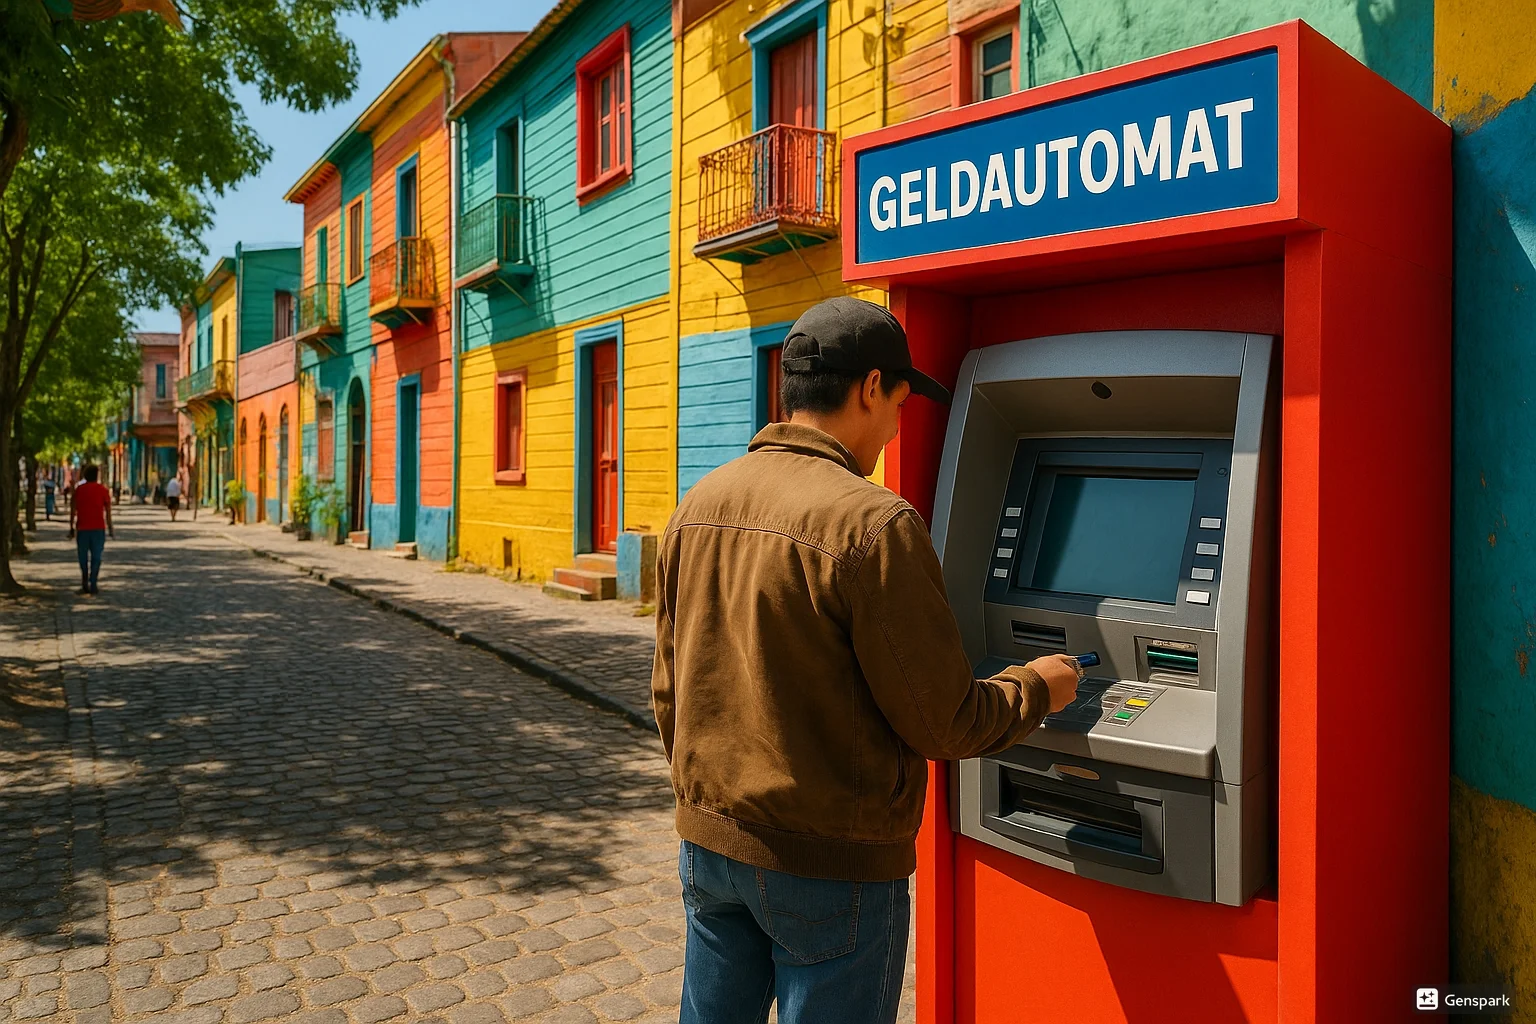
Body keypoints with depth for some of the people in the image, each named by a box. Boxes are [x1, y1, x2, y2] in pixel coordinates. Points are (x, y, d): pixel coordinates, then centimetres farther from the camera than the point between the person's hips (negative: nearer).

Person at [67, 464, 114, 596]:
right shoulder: (103, 490, -1)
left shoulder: (78, 489, 3)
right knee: (96, 557, 3)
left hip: (82, 528, 1)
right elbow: (108, 512, -2)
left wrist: (71, 527, 8)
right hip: (98, 528, -1)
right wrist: (110, 529, 3)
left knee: (83, 556, 13)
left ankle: (85, 583, 7)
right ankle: (92, 584, -3)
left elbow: (73, 510, 2)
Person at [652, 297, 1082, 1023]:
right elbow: (944, 723, -16)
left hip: (709, 846, 7)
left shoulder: (696, 505, 1)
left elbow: (667, 693, 9)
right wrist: (1036, 689, 4)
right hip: (830, 864, -6)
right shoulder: (872, 524, -21)